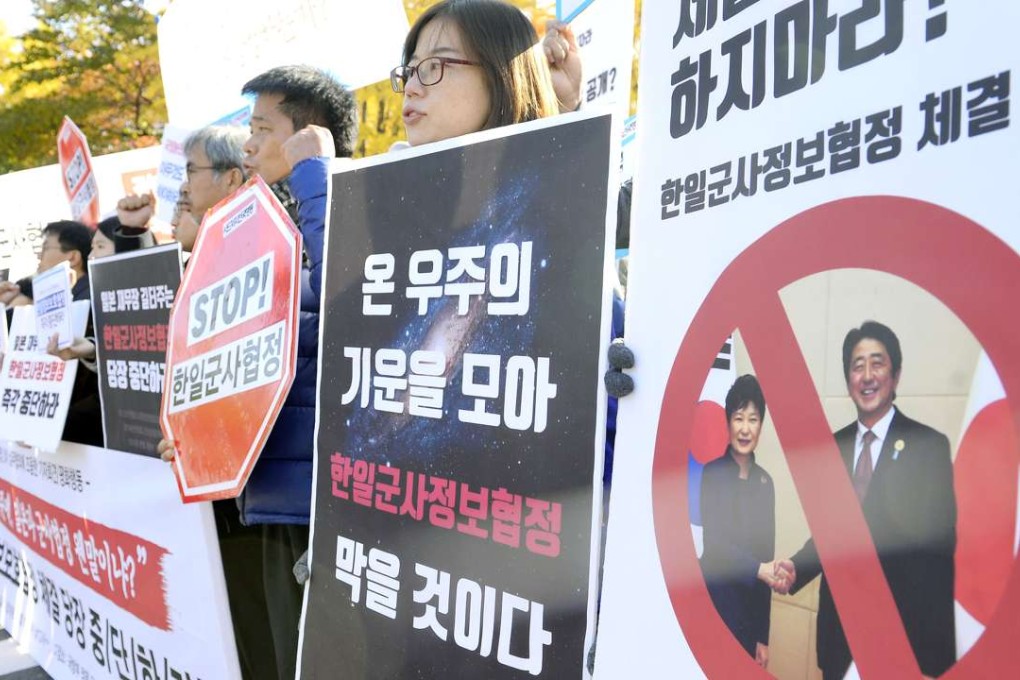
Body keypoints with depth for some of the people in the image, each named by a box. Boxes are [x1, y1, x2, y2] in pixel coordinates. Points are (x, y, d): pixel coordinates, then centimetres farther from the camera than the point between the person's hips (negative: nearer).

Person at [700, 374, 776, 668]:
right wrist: (760, 571, -31)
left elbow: (766, 556, 7)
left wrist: (763, 636, 7)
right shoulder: (712, 474, -8)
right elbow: (714, 543, -15)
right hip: (714, 605, -4)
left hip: (750, 610, 4)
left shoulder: (765, 482, 5)